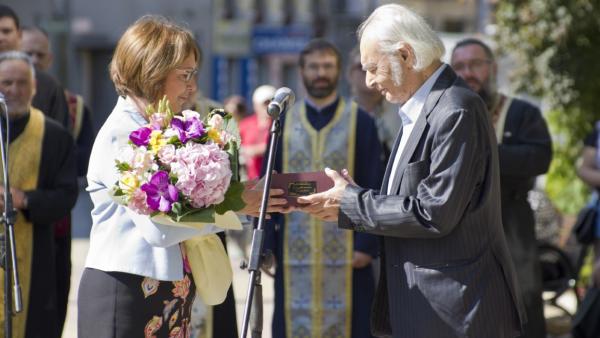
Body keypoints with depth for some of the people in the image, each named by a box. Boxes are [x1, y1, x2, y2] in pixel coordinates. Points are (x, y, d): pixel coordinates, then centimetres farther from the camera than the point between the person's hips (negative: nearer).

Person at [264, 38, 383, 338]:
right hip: (294, 251, 2)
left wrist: (367, 243, -8)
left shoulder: (360, 122, 3)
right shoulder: (284, 123, 8)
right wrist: (266, 245, 1)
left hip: (345, 251, -2)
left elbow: (373, 188, 0)